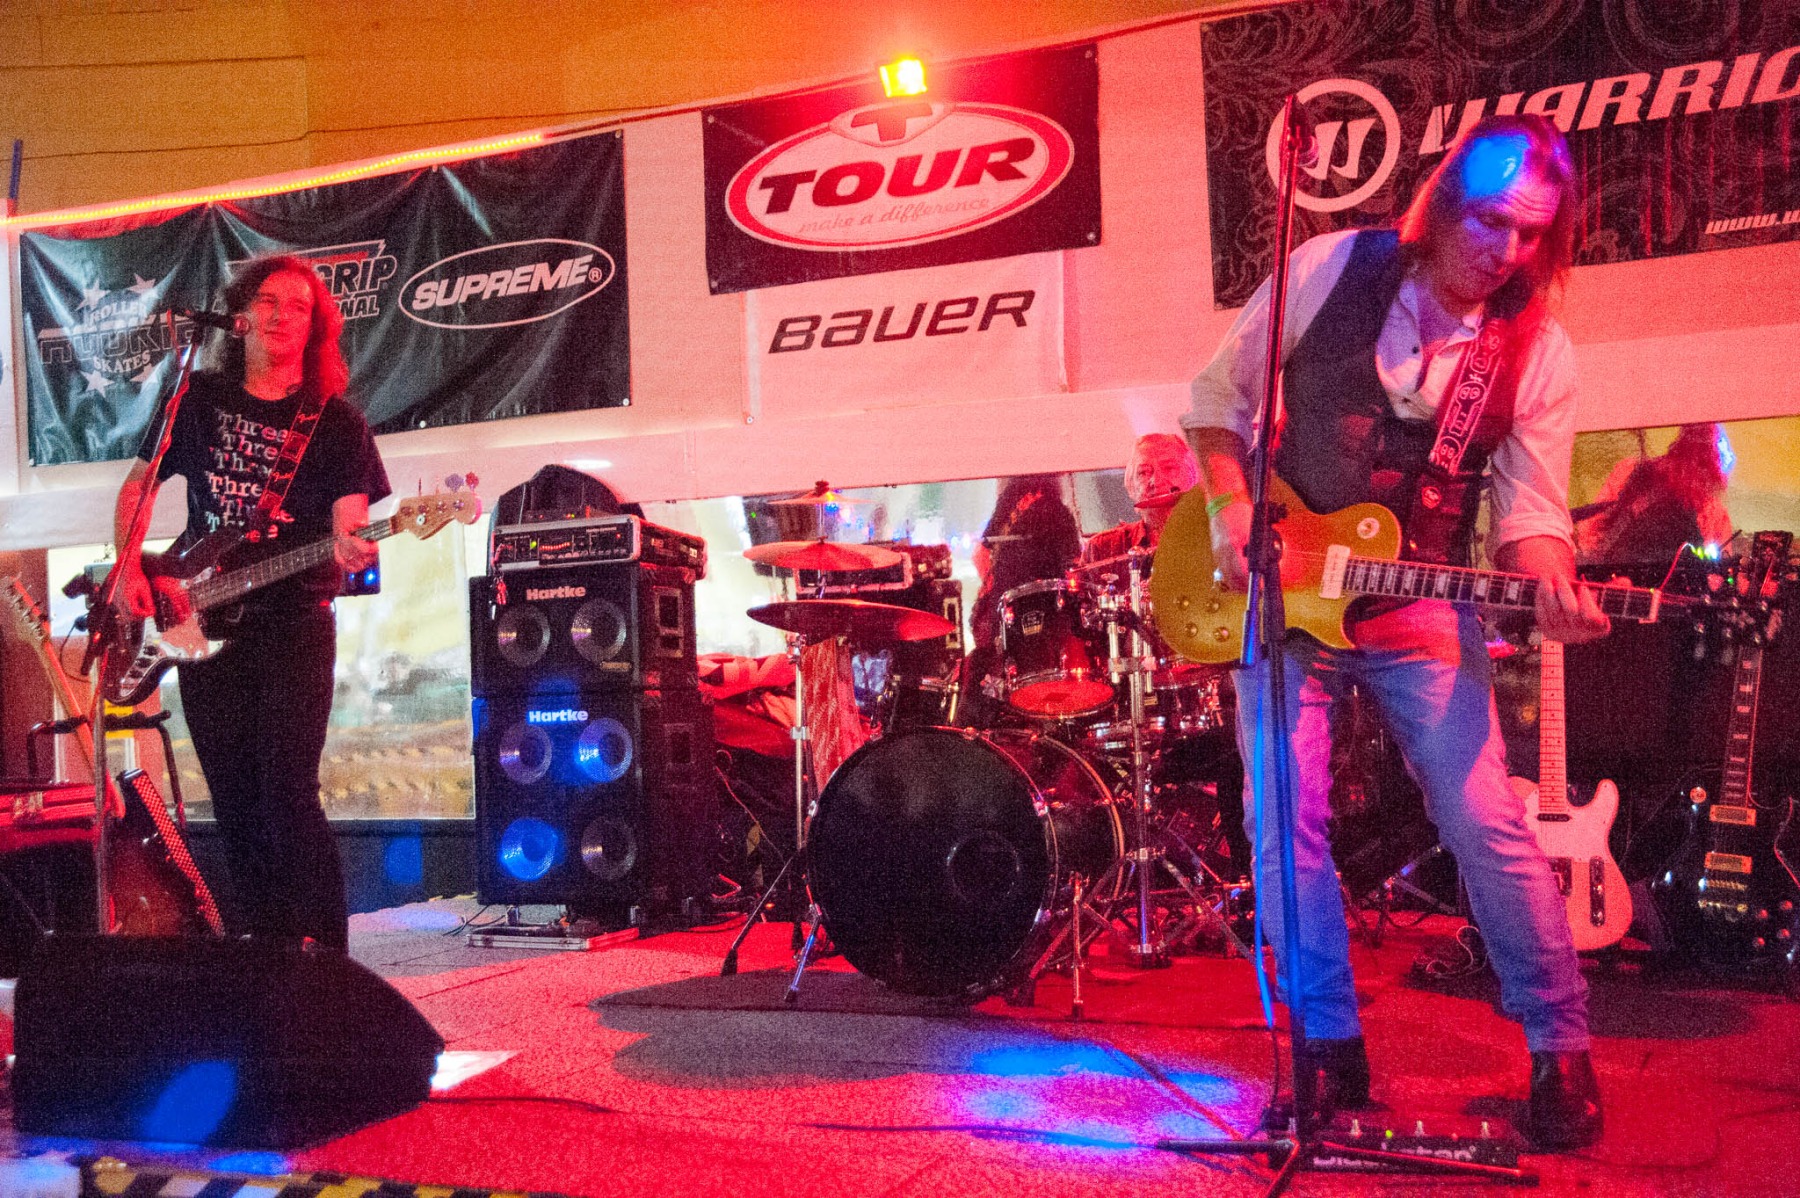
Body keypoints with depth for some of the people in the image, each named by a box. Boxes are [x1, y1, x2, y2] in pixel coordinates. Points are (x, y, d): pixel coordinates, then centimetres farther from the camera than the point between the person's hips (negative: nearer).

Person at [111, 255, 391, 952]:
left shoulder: (335, 421, 1)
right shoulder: (199, 399, 10)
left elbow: (347, 521, -7)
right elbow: (138, 486, 17)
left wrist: (347, 550, -30)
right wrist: (129, 569, 3)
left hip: (294, 618, -3)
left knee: (287, 791, -12)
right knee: (233, 798, 6)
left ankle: (323, 949, -5)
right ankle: (264, 943, 18)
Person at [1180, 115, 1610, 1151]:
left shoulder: (1539, 354, -4)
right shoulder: (1331, 270, -5)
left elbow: (1531, 506, -4)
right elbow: (1220, 393, 3)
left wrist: (1553, 587, -26)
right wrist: (1230, 507, -10)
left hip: (1419, 607, 0)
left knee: (1489, 825, -7)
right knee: (1286, 826, -1)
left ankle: (1563, 1053, 12)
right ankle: (1331, 1053, 14)